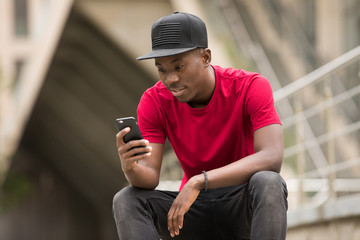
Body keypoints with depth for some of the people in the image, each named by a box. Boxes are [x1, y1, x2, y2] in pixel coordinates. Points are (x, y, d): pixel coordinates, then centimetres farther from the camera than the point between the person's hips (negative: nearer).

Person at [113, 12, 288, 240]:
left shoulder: (252, 87, -18)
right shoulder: (154, 102, -8)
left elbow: (272, 159, -32)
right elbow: (150, 178, -14)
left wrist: (198, 182, -39)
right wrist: (130, 167, -40)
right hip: (196, 210, 3)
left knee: (267, 183, -37)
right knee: (126, 200, -23)